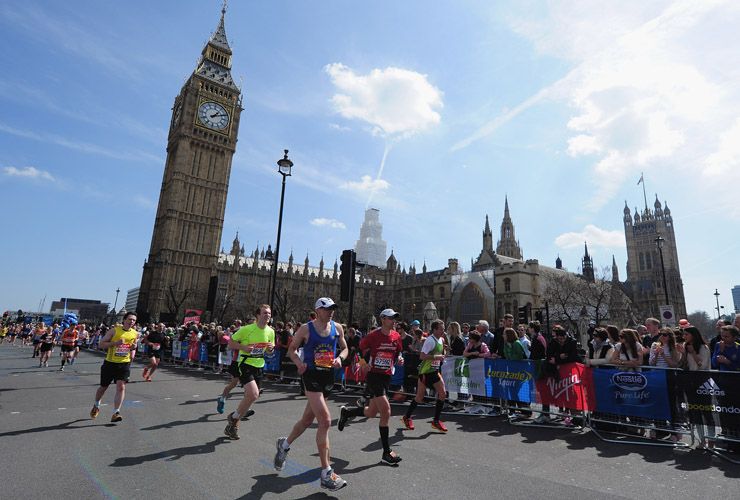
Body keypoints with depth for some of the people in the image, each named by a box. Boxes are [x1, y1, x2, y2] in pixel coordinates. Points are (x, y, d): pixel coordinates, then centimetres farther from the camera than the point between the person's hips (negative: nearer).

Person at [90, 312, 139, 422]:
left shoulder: (135, 334, 1)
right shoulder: (114, 330, -9)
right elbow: (101, 344, -8)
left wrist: (134, 347, -3)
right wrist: (115, 343, -23)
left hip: (124, 364, 1)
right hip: (110, 363, -1)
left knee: (121, 387, -14)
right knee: (103, 387, 16)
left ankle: (115, 413, -9)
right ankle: (96, 406, 46)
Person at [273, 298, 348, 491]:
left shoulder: (337, 328, 3)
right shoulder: (306, 329, -7)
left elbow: (344, 348, 13)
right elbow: (292, 349, 3)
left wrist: (340, 358, -8)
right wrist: (299, 363, -15)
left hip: (328, 376, 5)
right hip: (312, 376, -5)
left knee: (308, 418, 18)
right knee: (325, 420, -13)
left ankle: (284, 444, 46)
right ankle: (326, 473, -3)